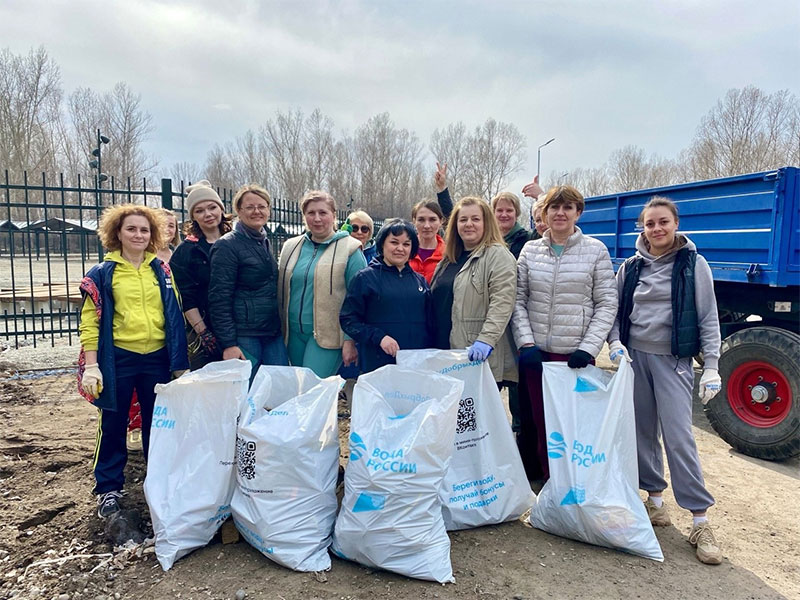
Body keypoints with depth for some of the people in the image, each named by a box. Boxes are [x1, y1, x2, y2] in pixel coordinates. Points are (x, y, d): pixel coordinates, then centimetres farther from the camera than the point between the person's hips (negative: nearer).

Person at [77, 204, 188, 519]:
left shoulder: (161, 270, 7)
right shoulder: (102, 273, -1)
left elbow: (175, 316, 8)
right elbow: (90, 321, -3)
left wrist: (180, 362, 5)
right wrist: (91, 365, -9)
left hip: (157, 358, 2)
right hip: (118, 359, -2)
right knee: (113, 425, 9)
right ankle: (109, 489, 24)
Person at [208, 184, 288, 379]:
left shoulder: (265, 242, 15)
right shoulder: (227, 245, -7)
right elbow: (219, 299, -12)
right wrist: (228, 343, -17)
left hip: (273, 334, 7)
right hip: (244, 336, -7)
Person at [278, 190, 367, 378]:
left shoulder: (350, 249, -5)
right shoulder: (290, 247, 10)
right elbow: (282, 291, 16)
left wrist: (350, 340, -12)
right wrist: (280, 331, 13)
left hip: (328, 335, -5)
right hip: (294, 333, 6)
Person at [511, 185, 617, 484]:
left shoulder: (596, 250, 2)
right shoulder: (530, 250, 7)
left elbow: (607, 304, -1)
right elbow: (518, 300, 6)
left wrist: (588, 348, -10)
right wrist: (526, 342, -6)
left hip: (576, 355, -2)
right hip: (535, 353, 2)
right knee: (535, 421, 6)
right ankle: (542, 480, 24)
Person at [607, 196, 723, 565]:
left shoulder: (693, 264, -1)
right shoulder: (631, 267, 7)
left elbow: (708, 317, -1)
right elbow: (615, 311, 11)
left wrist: (711, 366, -6)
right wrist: (615, 343, -6)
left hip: (674, 361, -3)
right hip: (634, 356, 4)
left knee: (679, 436, -8)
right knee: (642, 431, 8)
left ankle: (701, 522, 2)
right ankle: (655, 500, 24)